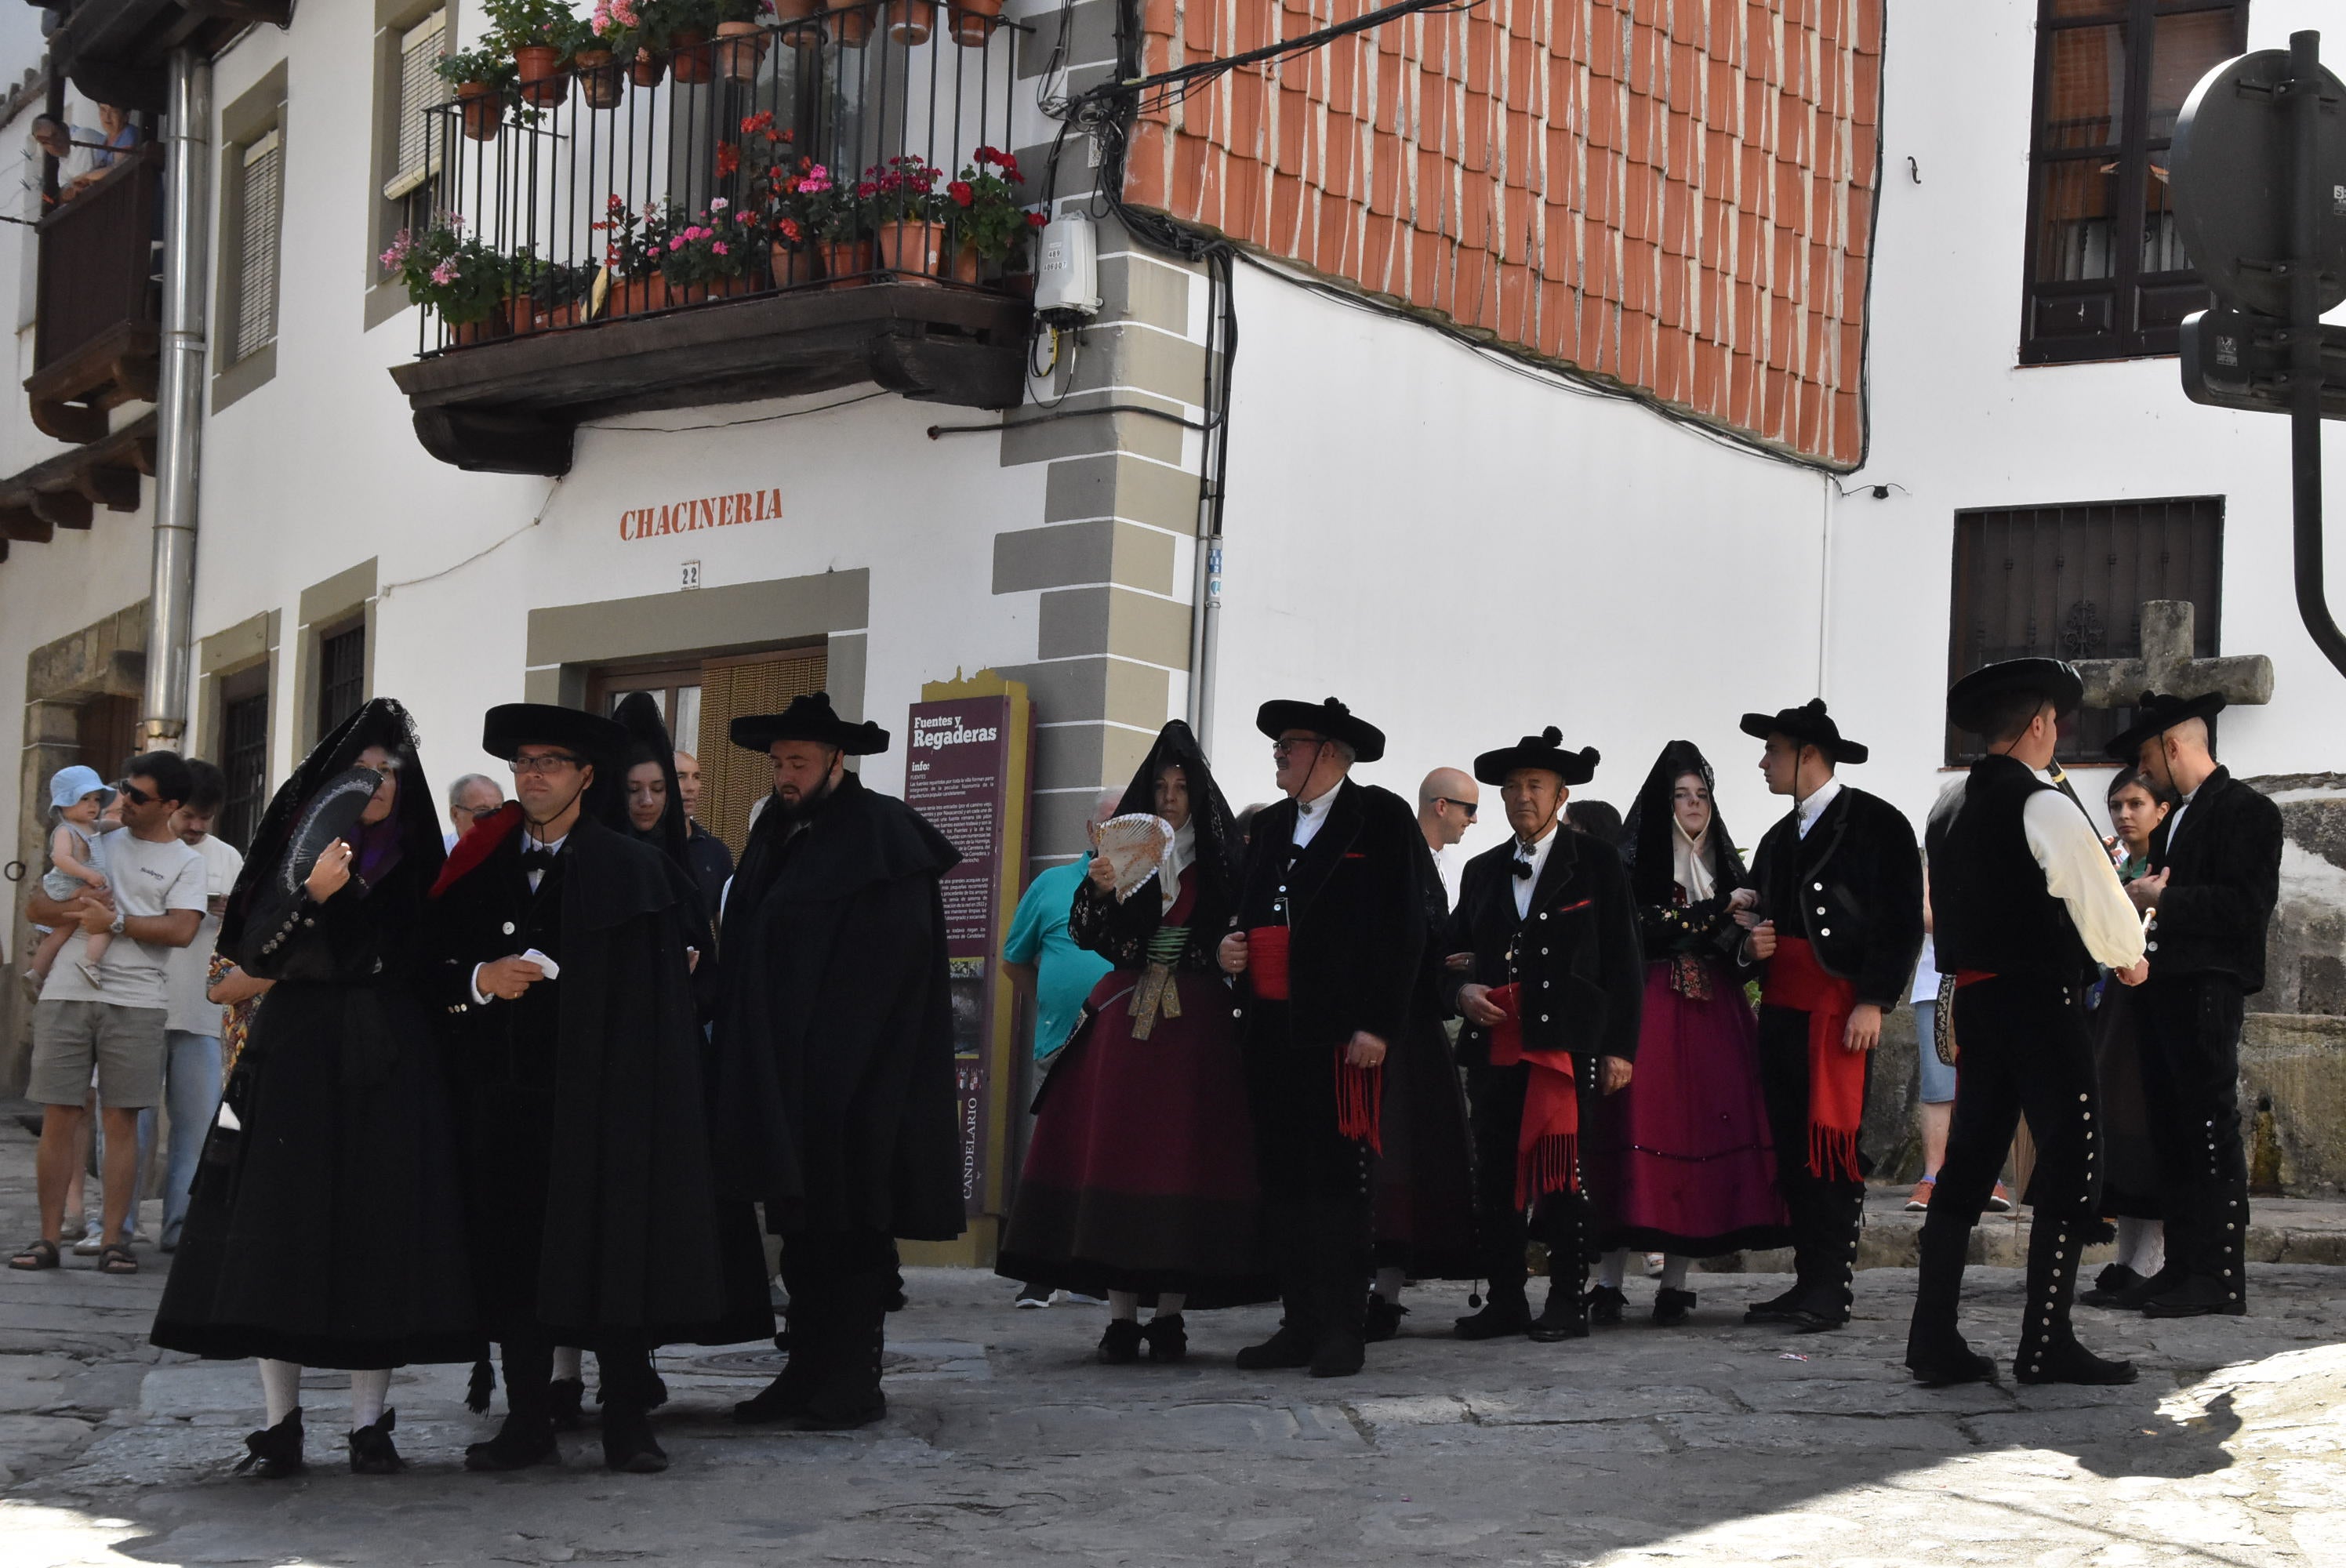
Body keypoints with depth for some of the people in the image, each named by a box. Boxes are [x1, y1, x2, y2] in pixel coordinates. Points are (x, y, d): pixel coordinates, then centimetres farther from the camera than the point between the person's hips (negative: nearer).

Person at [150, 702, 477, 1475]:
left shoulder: (416, 861, 11)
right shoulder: (300, 849, 3)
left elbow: (432, 962, 13)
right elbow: (255, 952, -9)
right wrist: (312, 896, -23)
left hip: (391, 1063, 2)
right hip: (299, 1058, -2)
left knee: (381, 1231, 0)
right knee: (283, 1228, -4)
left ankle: (370, 1420, 6)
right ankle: (280, 1421, 2)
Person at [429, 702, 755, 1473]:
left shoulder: (632, 868, 1)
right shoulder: (482, 867, 13)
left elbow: (658, 997, -3)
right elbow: (436, 962, 12)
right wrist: (480, 978, -9)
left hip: (597, 1093, -3)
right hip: (505, 1094, 4)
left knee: (610, 1253, -2)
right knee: (514, 1259, 4)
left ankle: (627, 1422, 7)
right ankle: (526, 1422, 13)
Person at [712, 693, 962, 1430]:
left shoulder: (882, 835, -8)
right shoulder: (779, 833, 14)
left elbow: (894, 965, -13)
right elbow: (746, 948, 18)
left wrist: (836, 1056, -14)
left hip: (854, 1084, -7)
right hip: (784, 1079, 7)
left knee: (849, 1230, -3)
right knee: (801, 1231, 10)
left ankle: (854, 1384, 3)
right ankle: (808, 1374, 16)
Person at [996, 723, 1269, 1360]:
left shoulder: (1219, 858, 7)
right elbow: (1085, 934, 1)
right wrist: (1098, 889, -17)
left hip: (1196, 1020, -1)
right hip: (1126, 1014, 1)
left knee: (1184, 1156, -3)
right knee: (1116, 1148, -5)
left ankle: (1171, 1312, 3)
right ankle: (1121, 1315, -2)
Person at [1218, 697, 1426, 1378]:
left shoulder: (1382, 817, -1)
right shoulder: (1270, 826, 21)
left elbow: (1404, 926, -8)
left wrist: (1376, 1024, -15)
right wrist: (1231, 949, 6)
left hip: (1340, 1032, -7)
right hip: (1271, 1031, 7)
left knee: (1338, 1181, -6)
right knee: (1282, 1180, 7)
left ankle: (1343, 1329, -1)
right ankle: (1302, 1323, 12)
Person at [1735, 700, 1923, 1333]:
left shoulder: (1876, 824, -3)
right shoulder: (1779, 839, 21)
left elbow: (1903, 921, -9)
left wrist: (1874, 1002, -16)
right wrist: (1753, 944, 4)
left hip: (1842, 1011, -8)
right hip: (1781, 1009, 8)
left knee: (1833, 1148, -10)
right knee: (1791, 1149, 6)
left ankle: (1831, 1291, -8)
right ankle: (1809, 1281, 11)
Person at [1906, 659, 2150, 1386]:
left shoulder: (1952, 811, 11)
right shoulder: (2045, 807, -12)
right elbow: (2097, 896, -9)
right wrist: (2129, 957, 10)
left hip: (1974, 994, 8)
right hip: (2042, 996, -8)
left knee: (1968, 1163, 9)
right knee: (2071, 1164, -1)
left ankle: (1934, 1341, 8)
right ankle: (2046, 1345, -1)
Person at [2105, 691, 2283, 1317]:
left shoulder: (2245, 810, -6)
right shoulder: (2173, 820, 21)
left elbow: (2249, 904, -16)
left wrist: (2162, 899, -15)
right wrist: (2141, 899, 4)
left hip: (2207, 989, -9)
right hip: (2162, 986, 9)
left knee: (2210, 1130, -8)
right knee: (2170, 1132, 9)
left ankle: (2220, 1277, -6)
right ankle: (2182, 1266, 13)